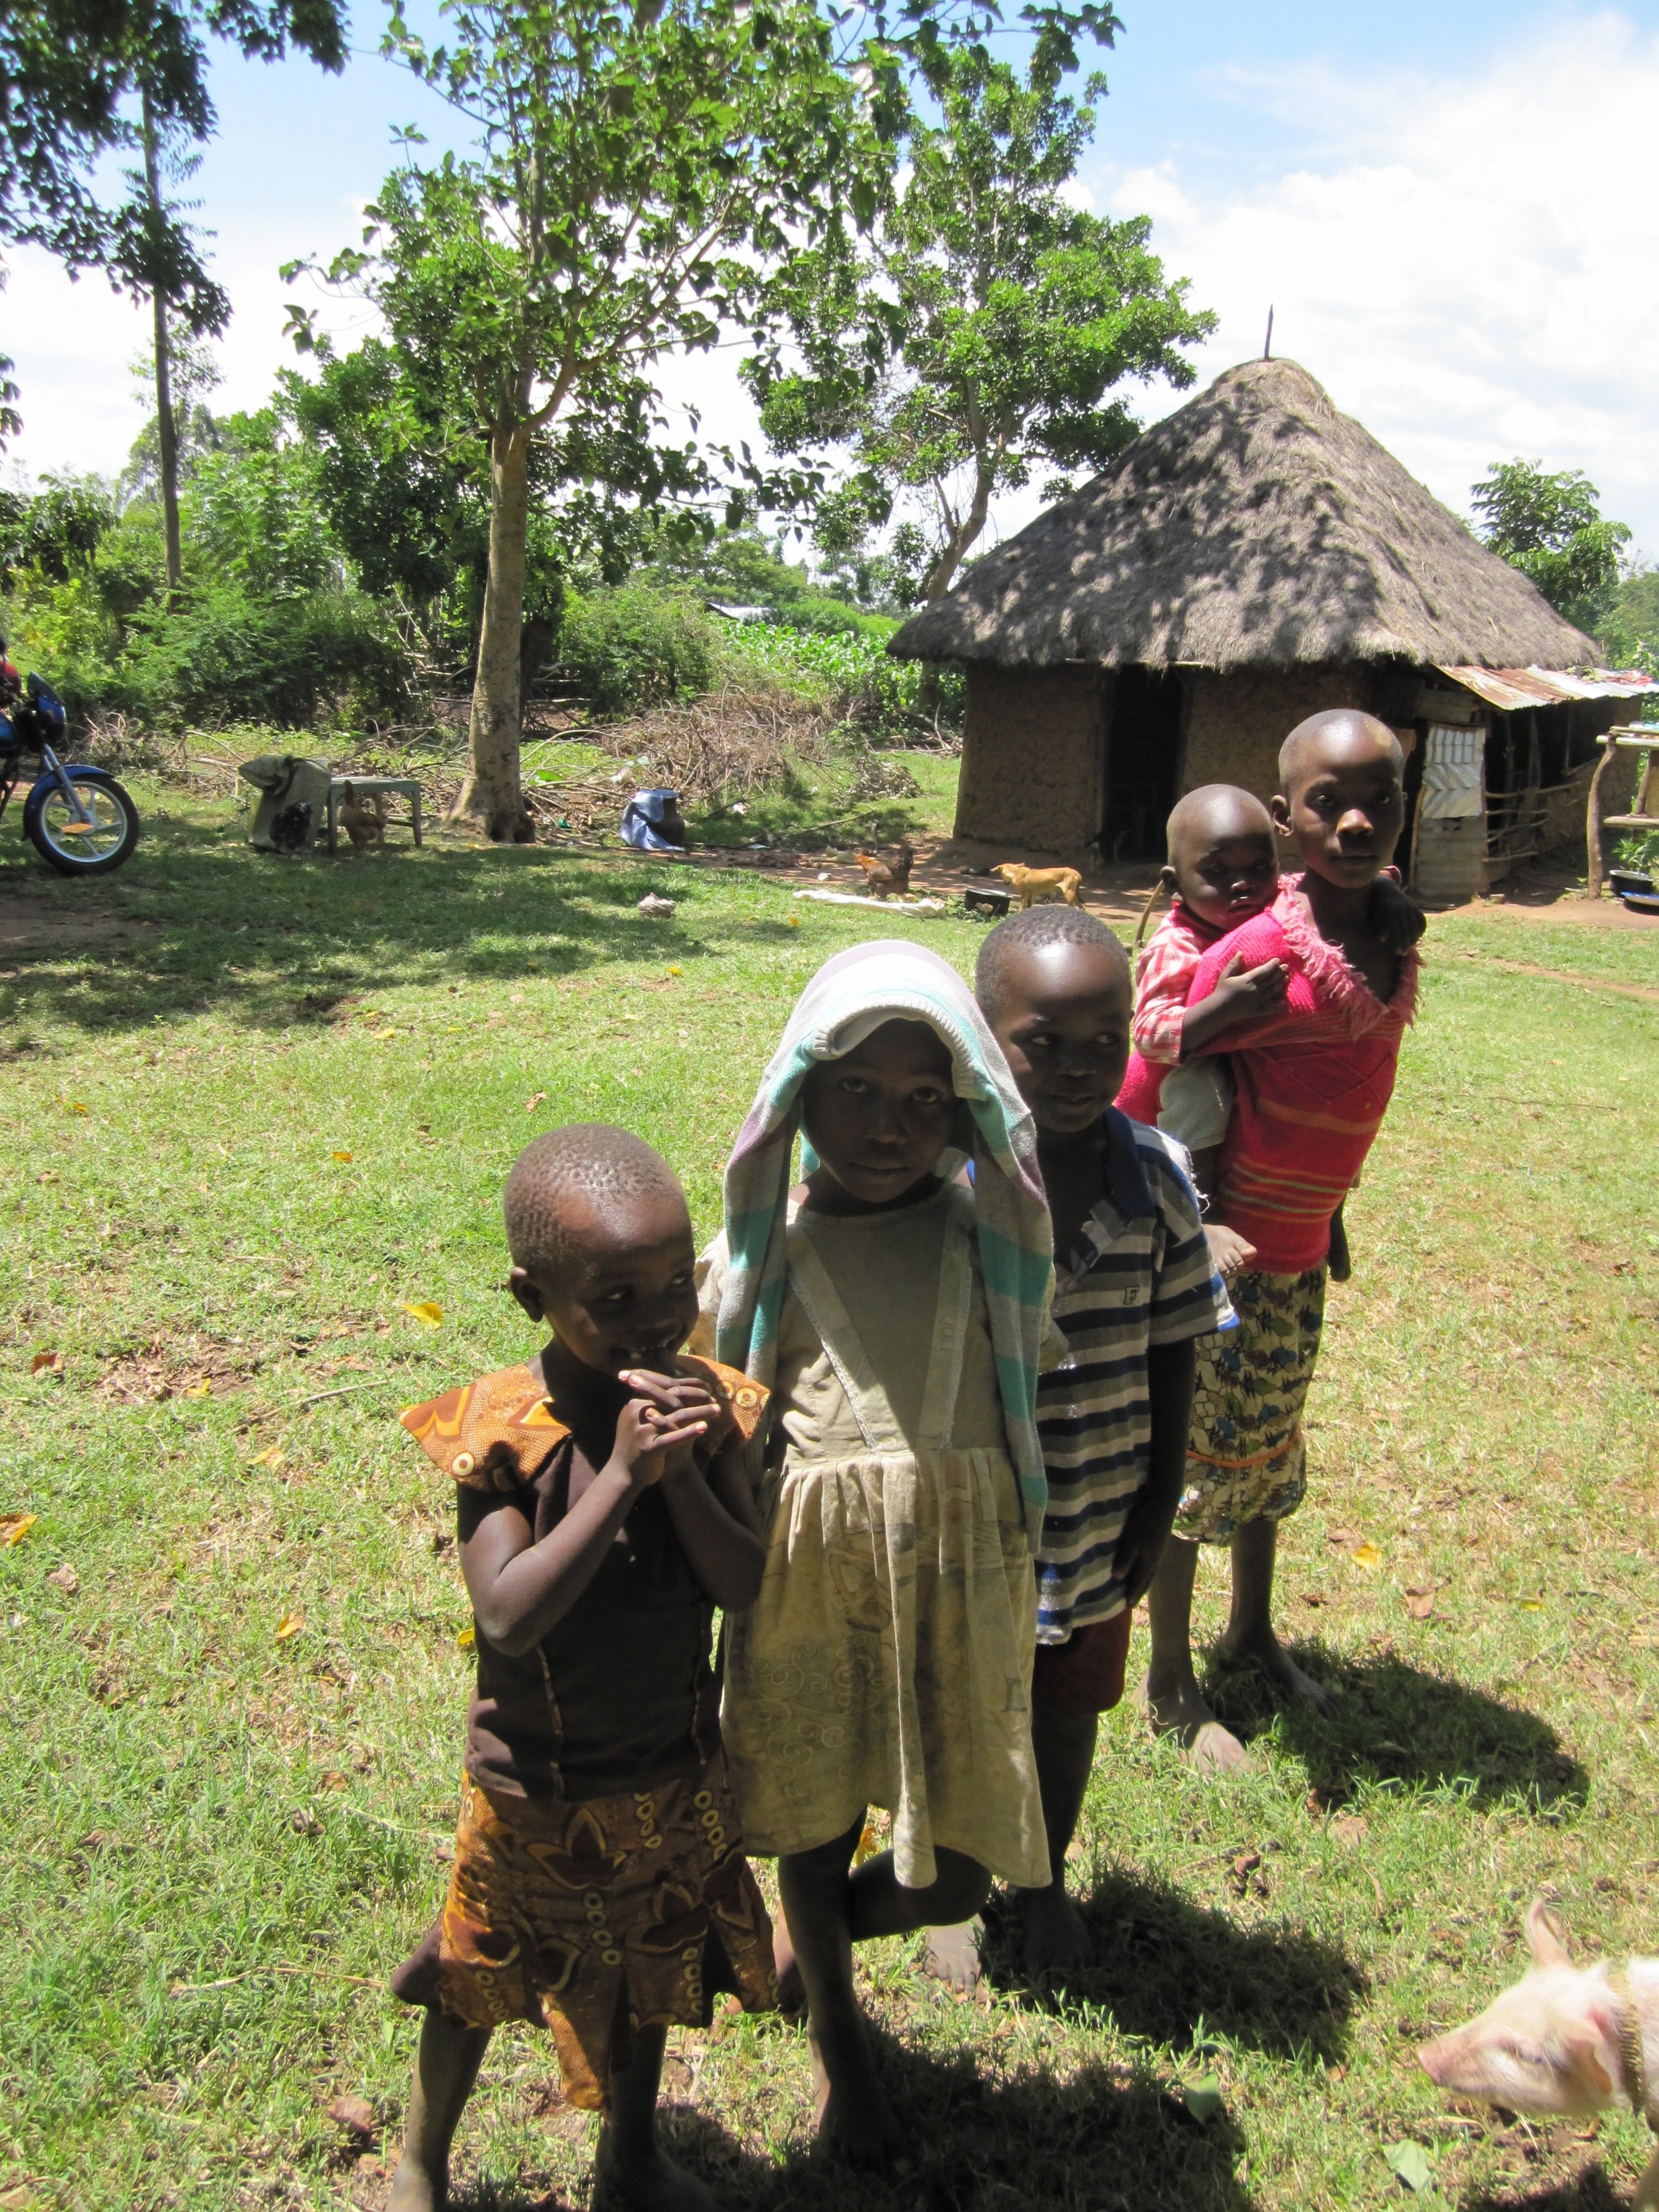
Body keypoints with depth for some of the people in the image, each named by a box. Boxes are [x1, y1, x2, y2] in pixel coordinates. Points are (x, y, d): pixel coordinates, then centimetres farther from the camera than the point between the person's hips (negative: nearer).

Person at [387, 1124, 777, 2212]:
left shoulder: (705, 1405, -14)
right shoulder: (504, 1429, -24)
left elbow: (745, 1586, -17)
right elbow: (508, 1619, -31)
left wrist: (682, 1473, -32)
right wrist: (620, 1477, -38)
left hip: (675, 1772, 3)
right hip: (537, 1783, -3)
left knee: (655, 1970, 25)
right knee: (487, 1975, 20)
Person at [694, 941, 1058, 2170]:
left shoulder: (993, 1237, -2)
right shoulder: (765, 1250, -4)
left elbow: (1033, 1397, 7)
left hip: (962, 1575, 1)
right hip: (812, 1580, 0)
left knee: (955, 1873, 8)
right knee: (818, 1826, 19)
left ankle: (811, 1936, 43)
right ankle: (837, 2041, 50)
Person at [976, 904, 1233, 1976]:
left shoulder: (1156, 1174, -11)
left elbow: (1172, 1352, -1)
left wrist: (1160, 1503, 0)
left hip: (1098, 1525, 3)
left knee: (1072, 1710, 25)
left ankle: (1047, 1881, 53)